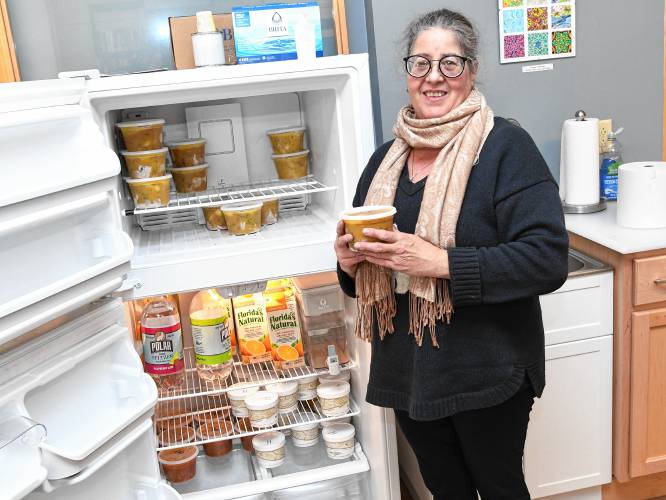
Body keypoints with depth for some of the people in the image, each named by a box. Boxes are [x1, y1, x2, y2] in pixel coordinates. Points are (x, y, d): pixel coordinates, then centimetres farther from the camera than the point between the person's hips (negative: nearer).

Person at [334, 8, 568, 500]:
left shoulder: (505, 146, -12)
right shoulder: (386, 158, 6)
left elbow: (548, 258, -21)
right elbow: (368, 270, 16)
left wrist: (441, 261, -27)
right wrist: (350, 260, -7)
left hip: (488, 373, -5)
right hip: (408, 372, 5)